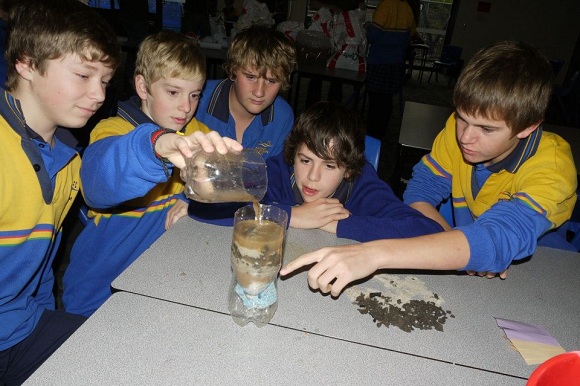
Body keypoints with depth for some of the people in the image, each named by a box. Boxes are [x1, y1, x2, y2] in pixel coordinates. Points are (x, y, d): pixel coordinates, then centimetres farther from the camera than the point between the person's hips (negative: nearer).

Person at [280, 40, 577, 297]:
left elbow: (501, 240, -44)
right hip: (468, 276, 2)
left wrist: (376, 254, -57)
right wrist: (458, 250, -28)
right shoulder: (459, 128, -15)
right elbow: (419, 191, -10)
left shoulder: (552, 169, -28)